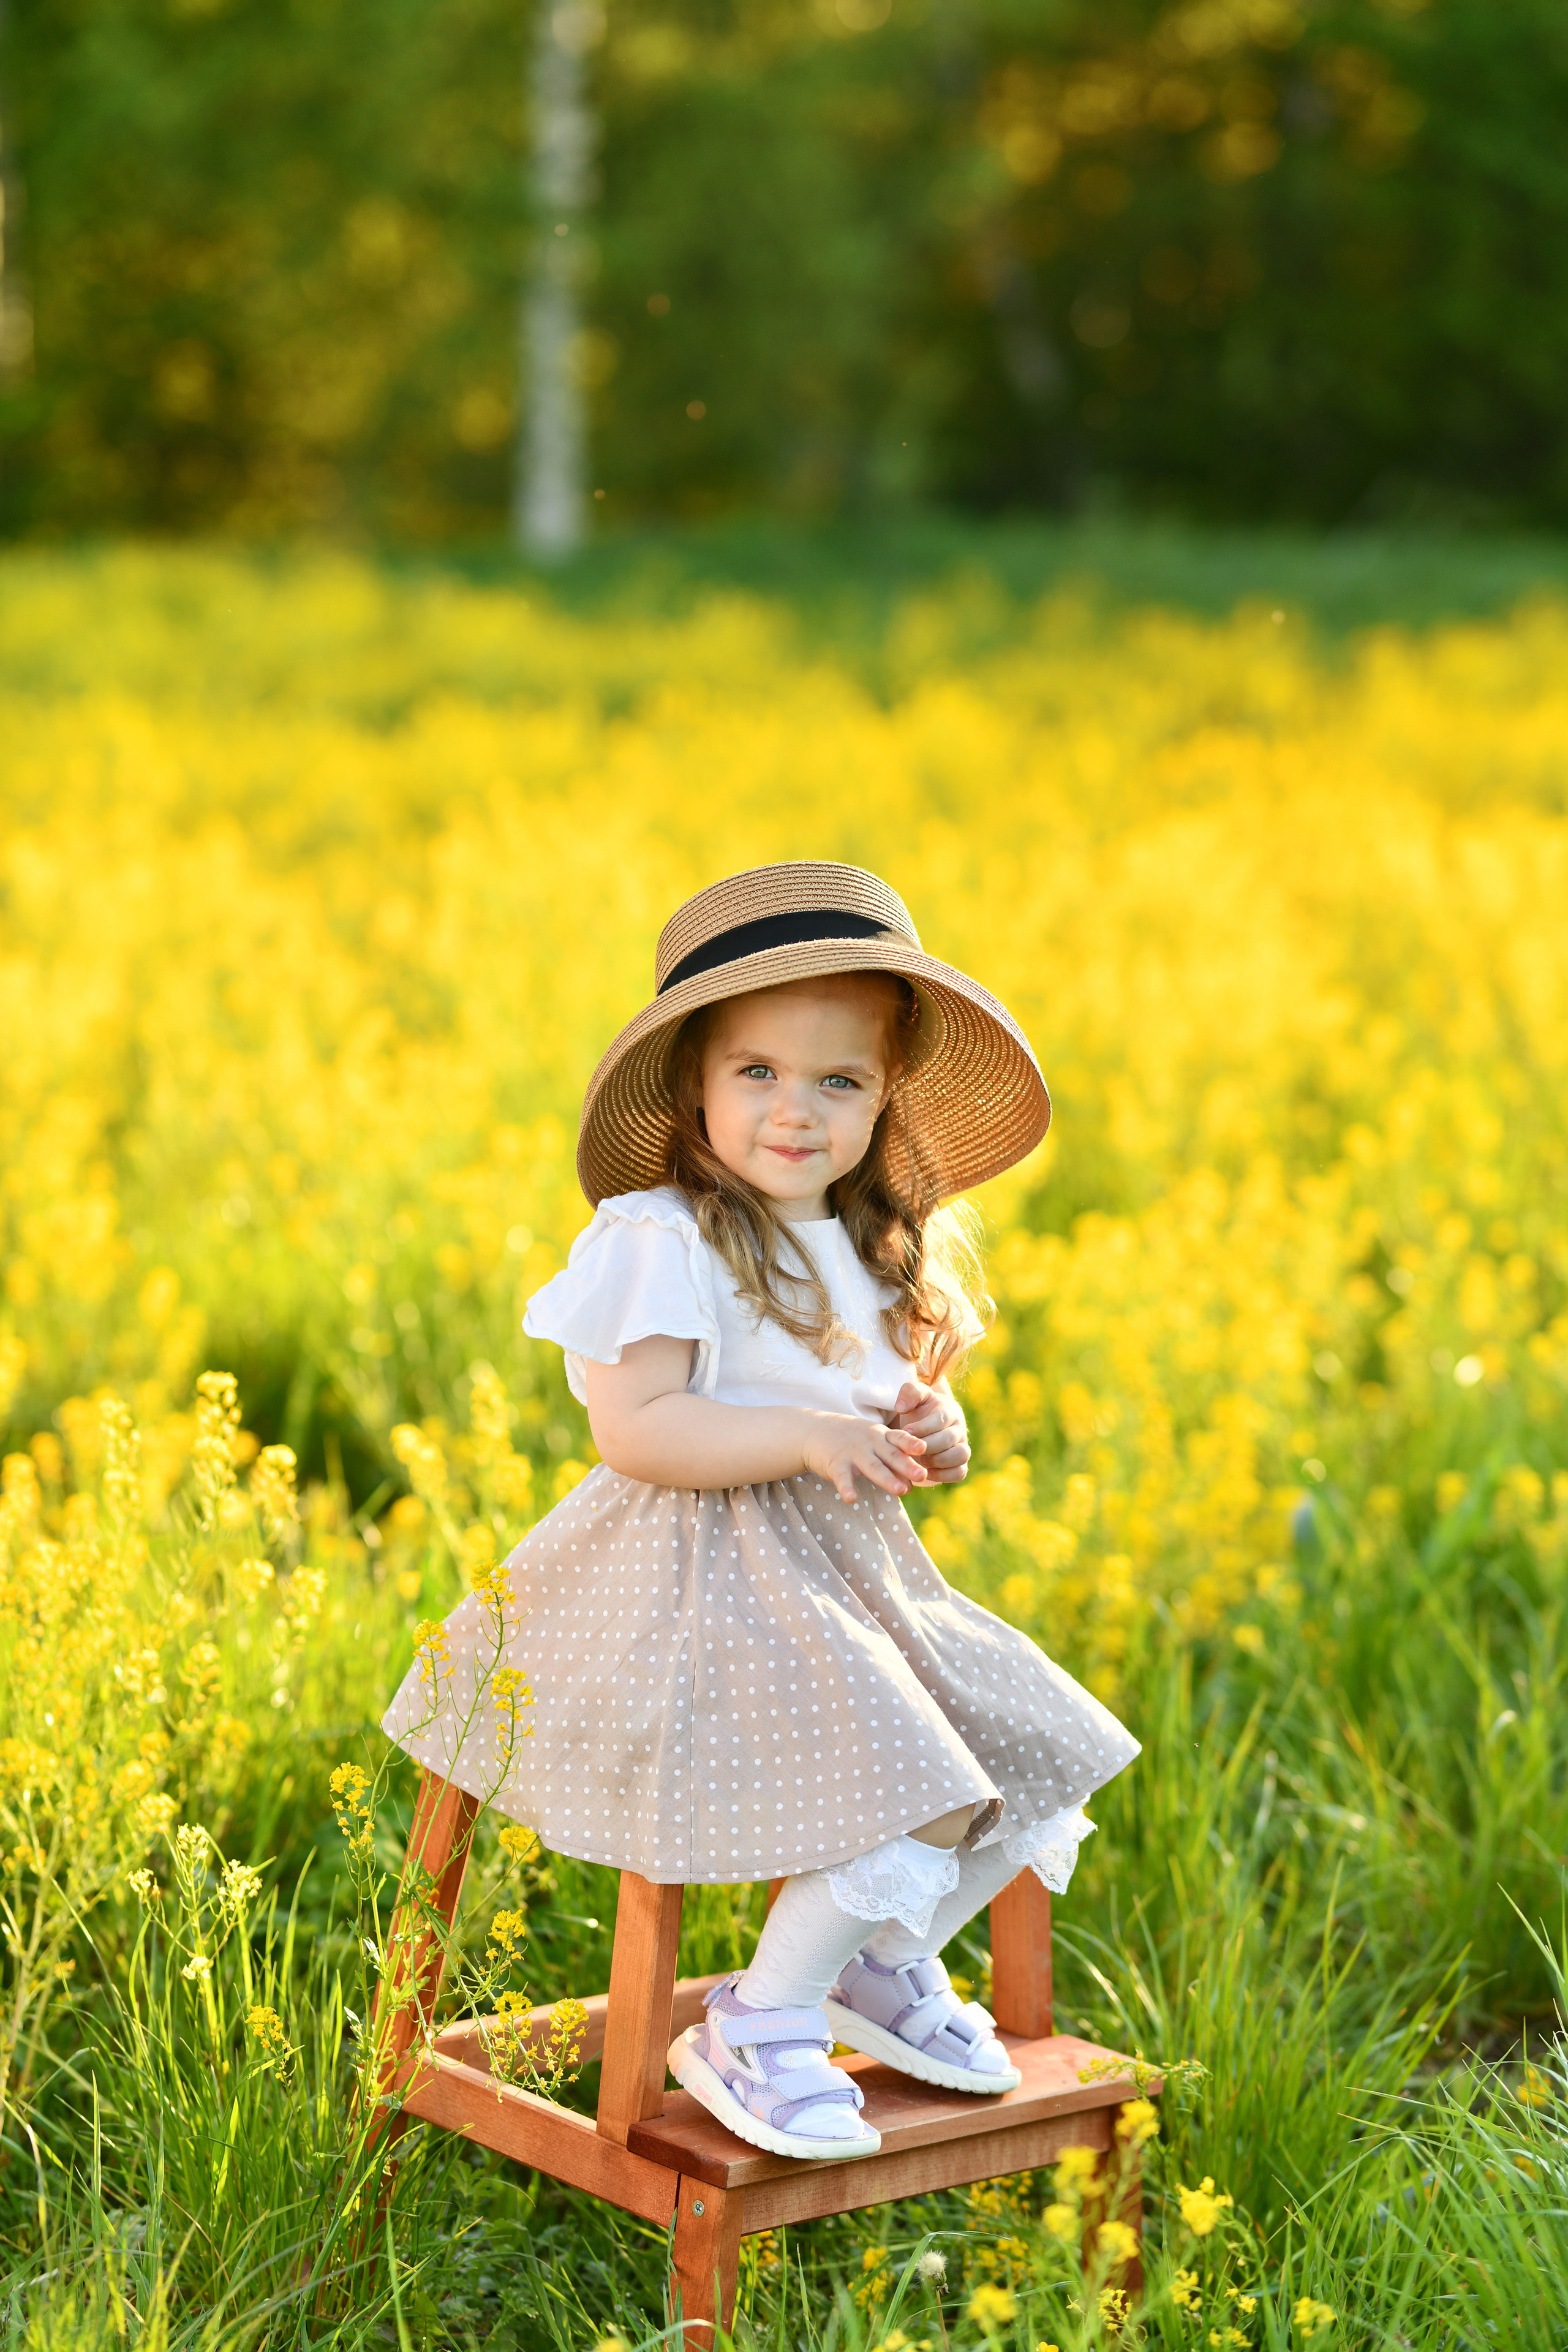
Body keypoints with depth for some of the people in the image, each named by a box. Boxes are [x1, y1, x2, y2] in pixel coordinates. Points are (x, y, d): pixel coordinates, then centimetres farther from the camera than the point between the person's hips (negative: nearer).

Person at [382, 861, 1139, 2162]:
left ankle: (881, 1960, 24)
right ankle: (753, 2031, -6)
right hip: (709, 1583, -9)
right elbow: (635, 1432, -20)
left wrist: (937, 1433, 0)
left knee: (1034, 1756, 4)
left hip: (852, 1567, 9)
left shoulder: (879, 1252, 12)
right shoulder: (661, 1242, -13)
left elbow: (909, 1393, 24)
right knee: (914, 1797, -21)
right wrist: (807, 1436, -26)